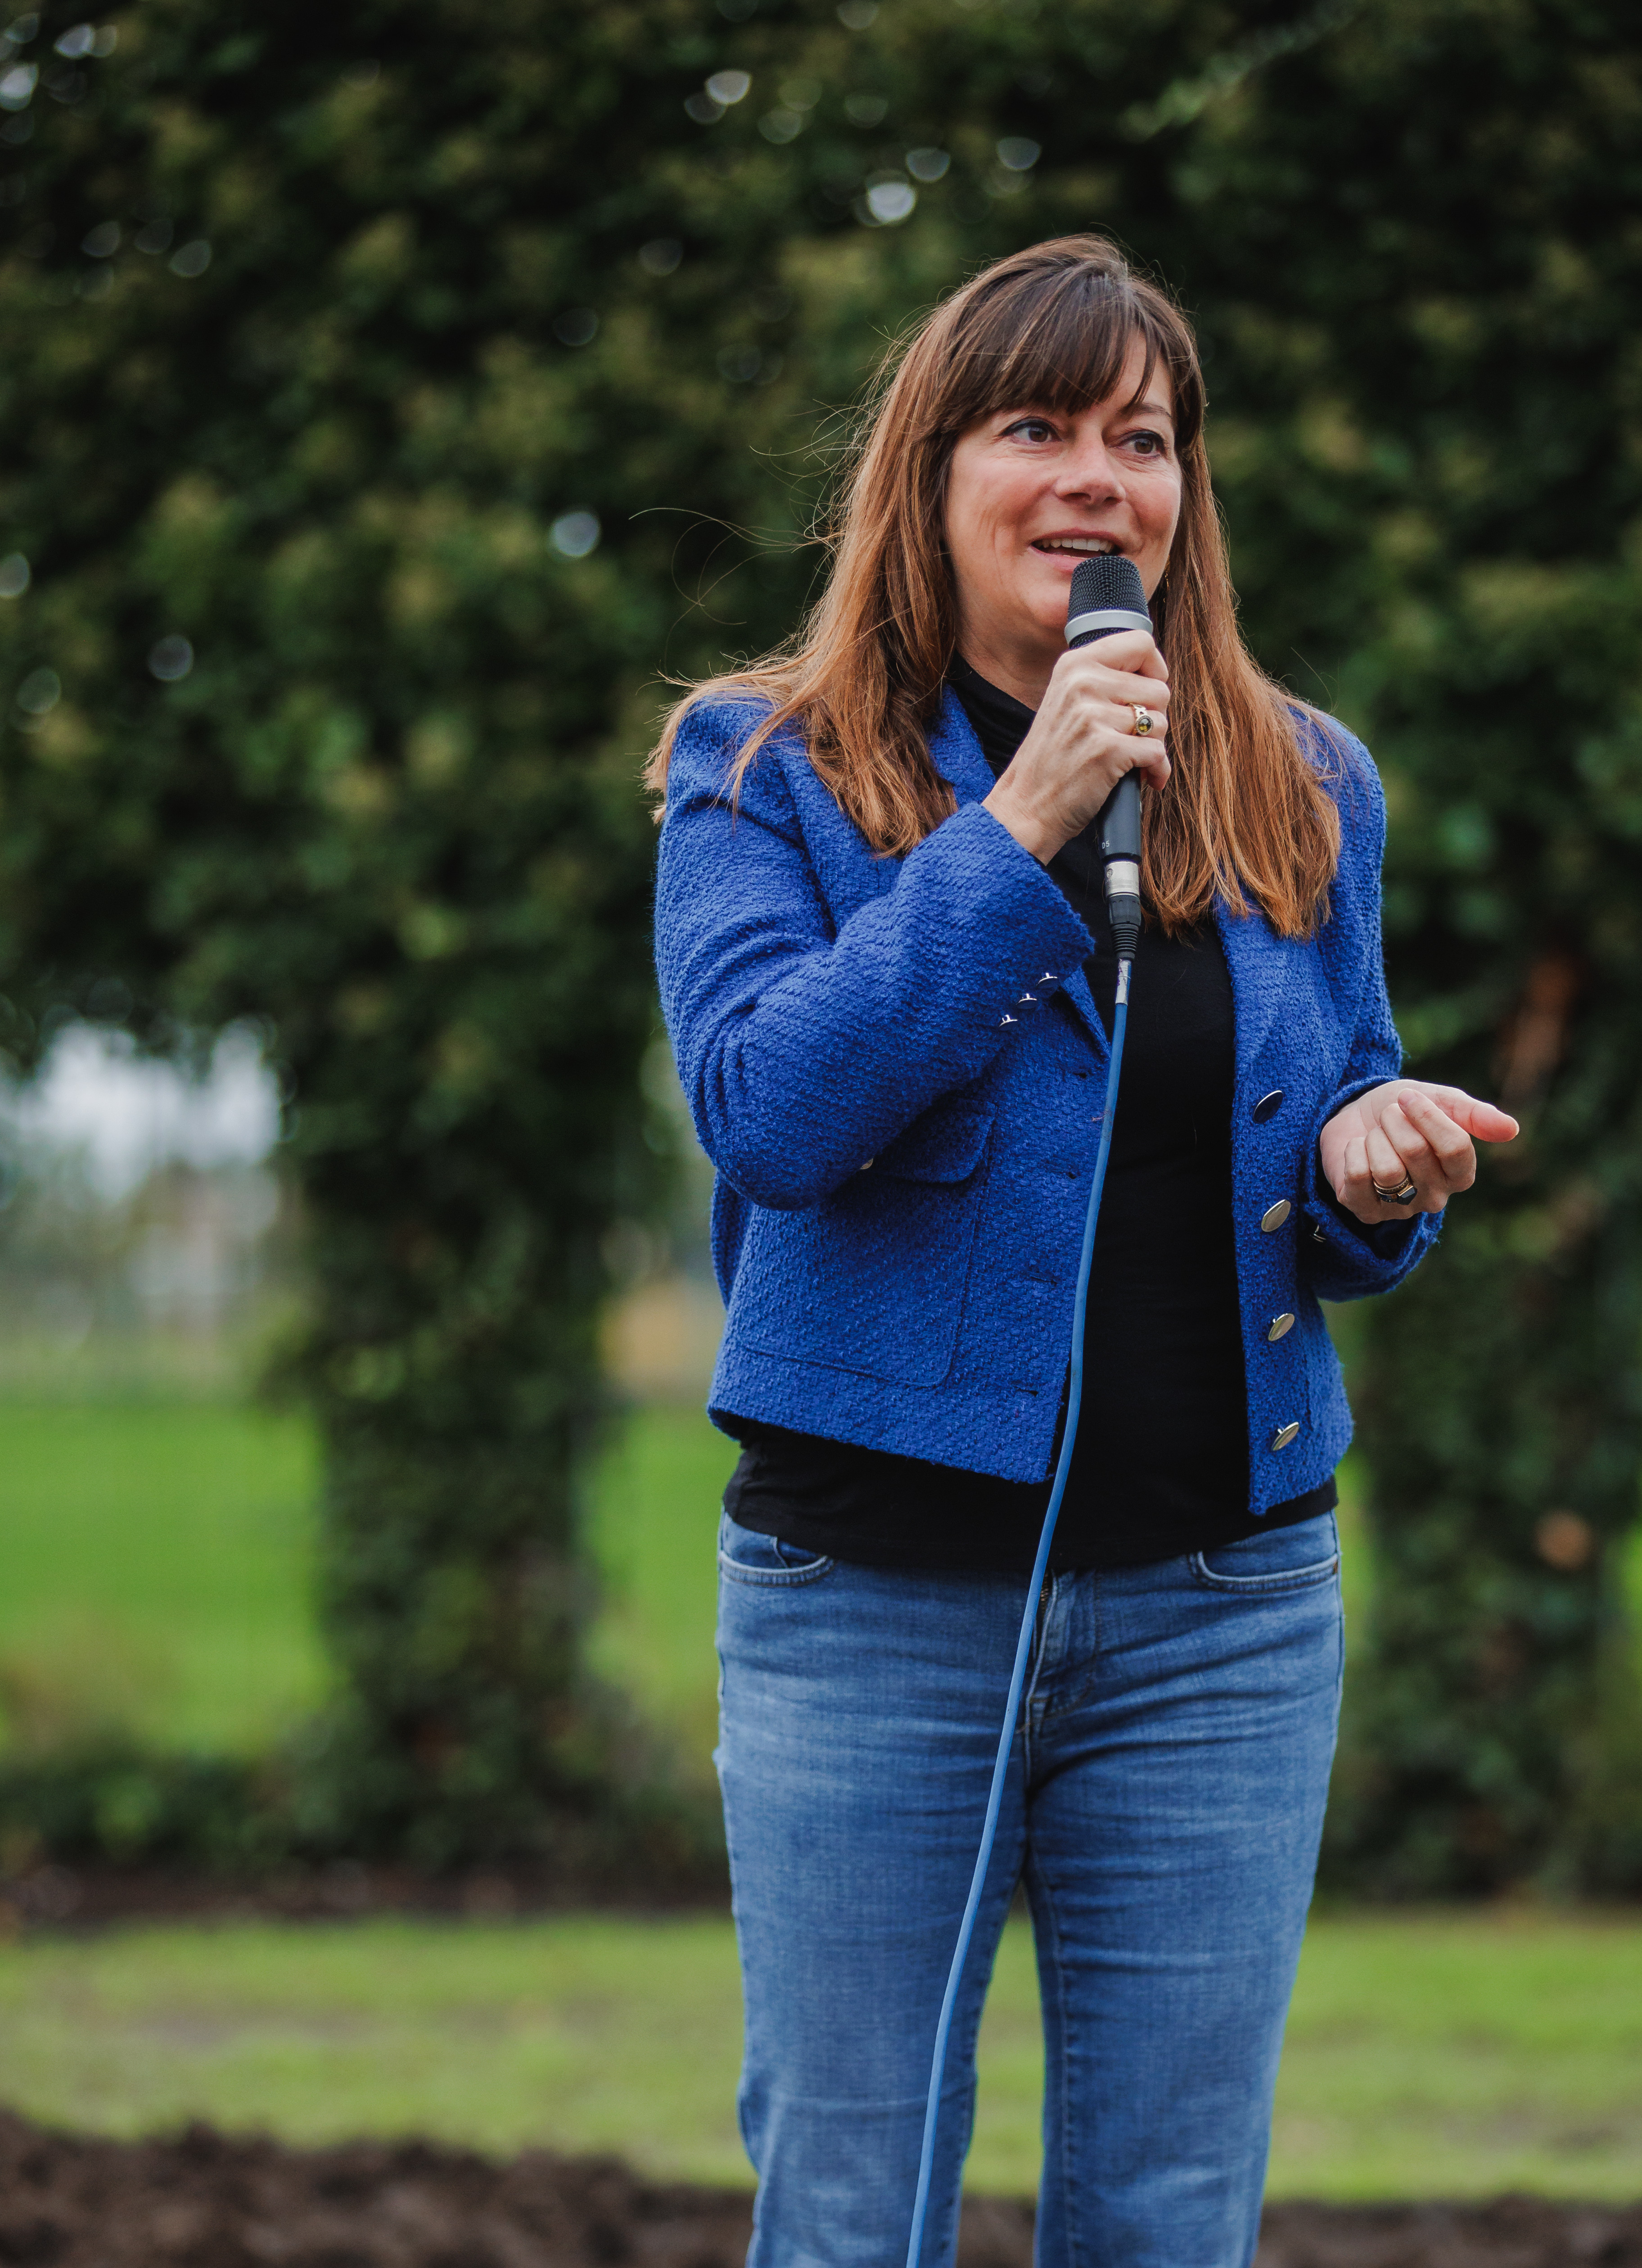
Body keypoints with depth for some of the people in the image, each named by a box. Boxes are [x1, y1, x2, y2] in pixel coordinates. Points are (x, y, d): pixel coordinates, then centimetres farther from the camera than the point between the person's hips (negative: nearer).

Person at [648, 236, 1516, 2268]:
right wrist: (1014, 831, -21)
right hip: (867, 1596, -2)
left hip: (1222, 1617, 2)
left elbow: (1331, 1156, 15)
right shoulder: (765, 768, 0)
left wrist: (1368, 1167, -9)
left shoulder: (1301, 791, 9)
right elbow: (763, 1112, -15)